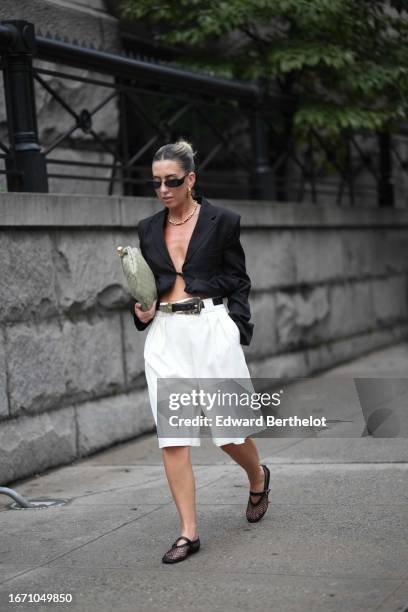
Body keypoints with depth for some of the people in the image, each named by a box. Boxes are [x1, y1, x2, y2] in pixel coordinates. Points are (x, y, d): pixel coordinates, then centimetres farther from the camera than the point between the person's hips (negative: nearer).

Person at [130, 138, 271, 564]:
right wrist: (140, 309, -2)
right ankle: (188, 532, 2)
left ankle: (258, 478, 37)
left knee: (228, 430, 4)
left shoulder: (222, 221, -1)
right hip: (165, 336, 4)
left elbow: (238, 282, 2)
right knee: (172, 438, -3)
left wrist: (237, 333, -6)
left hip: (211, 329, -3)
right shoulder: (148, 229, 11)